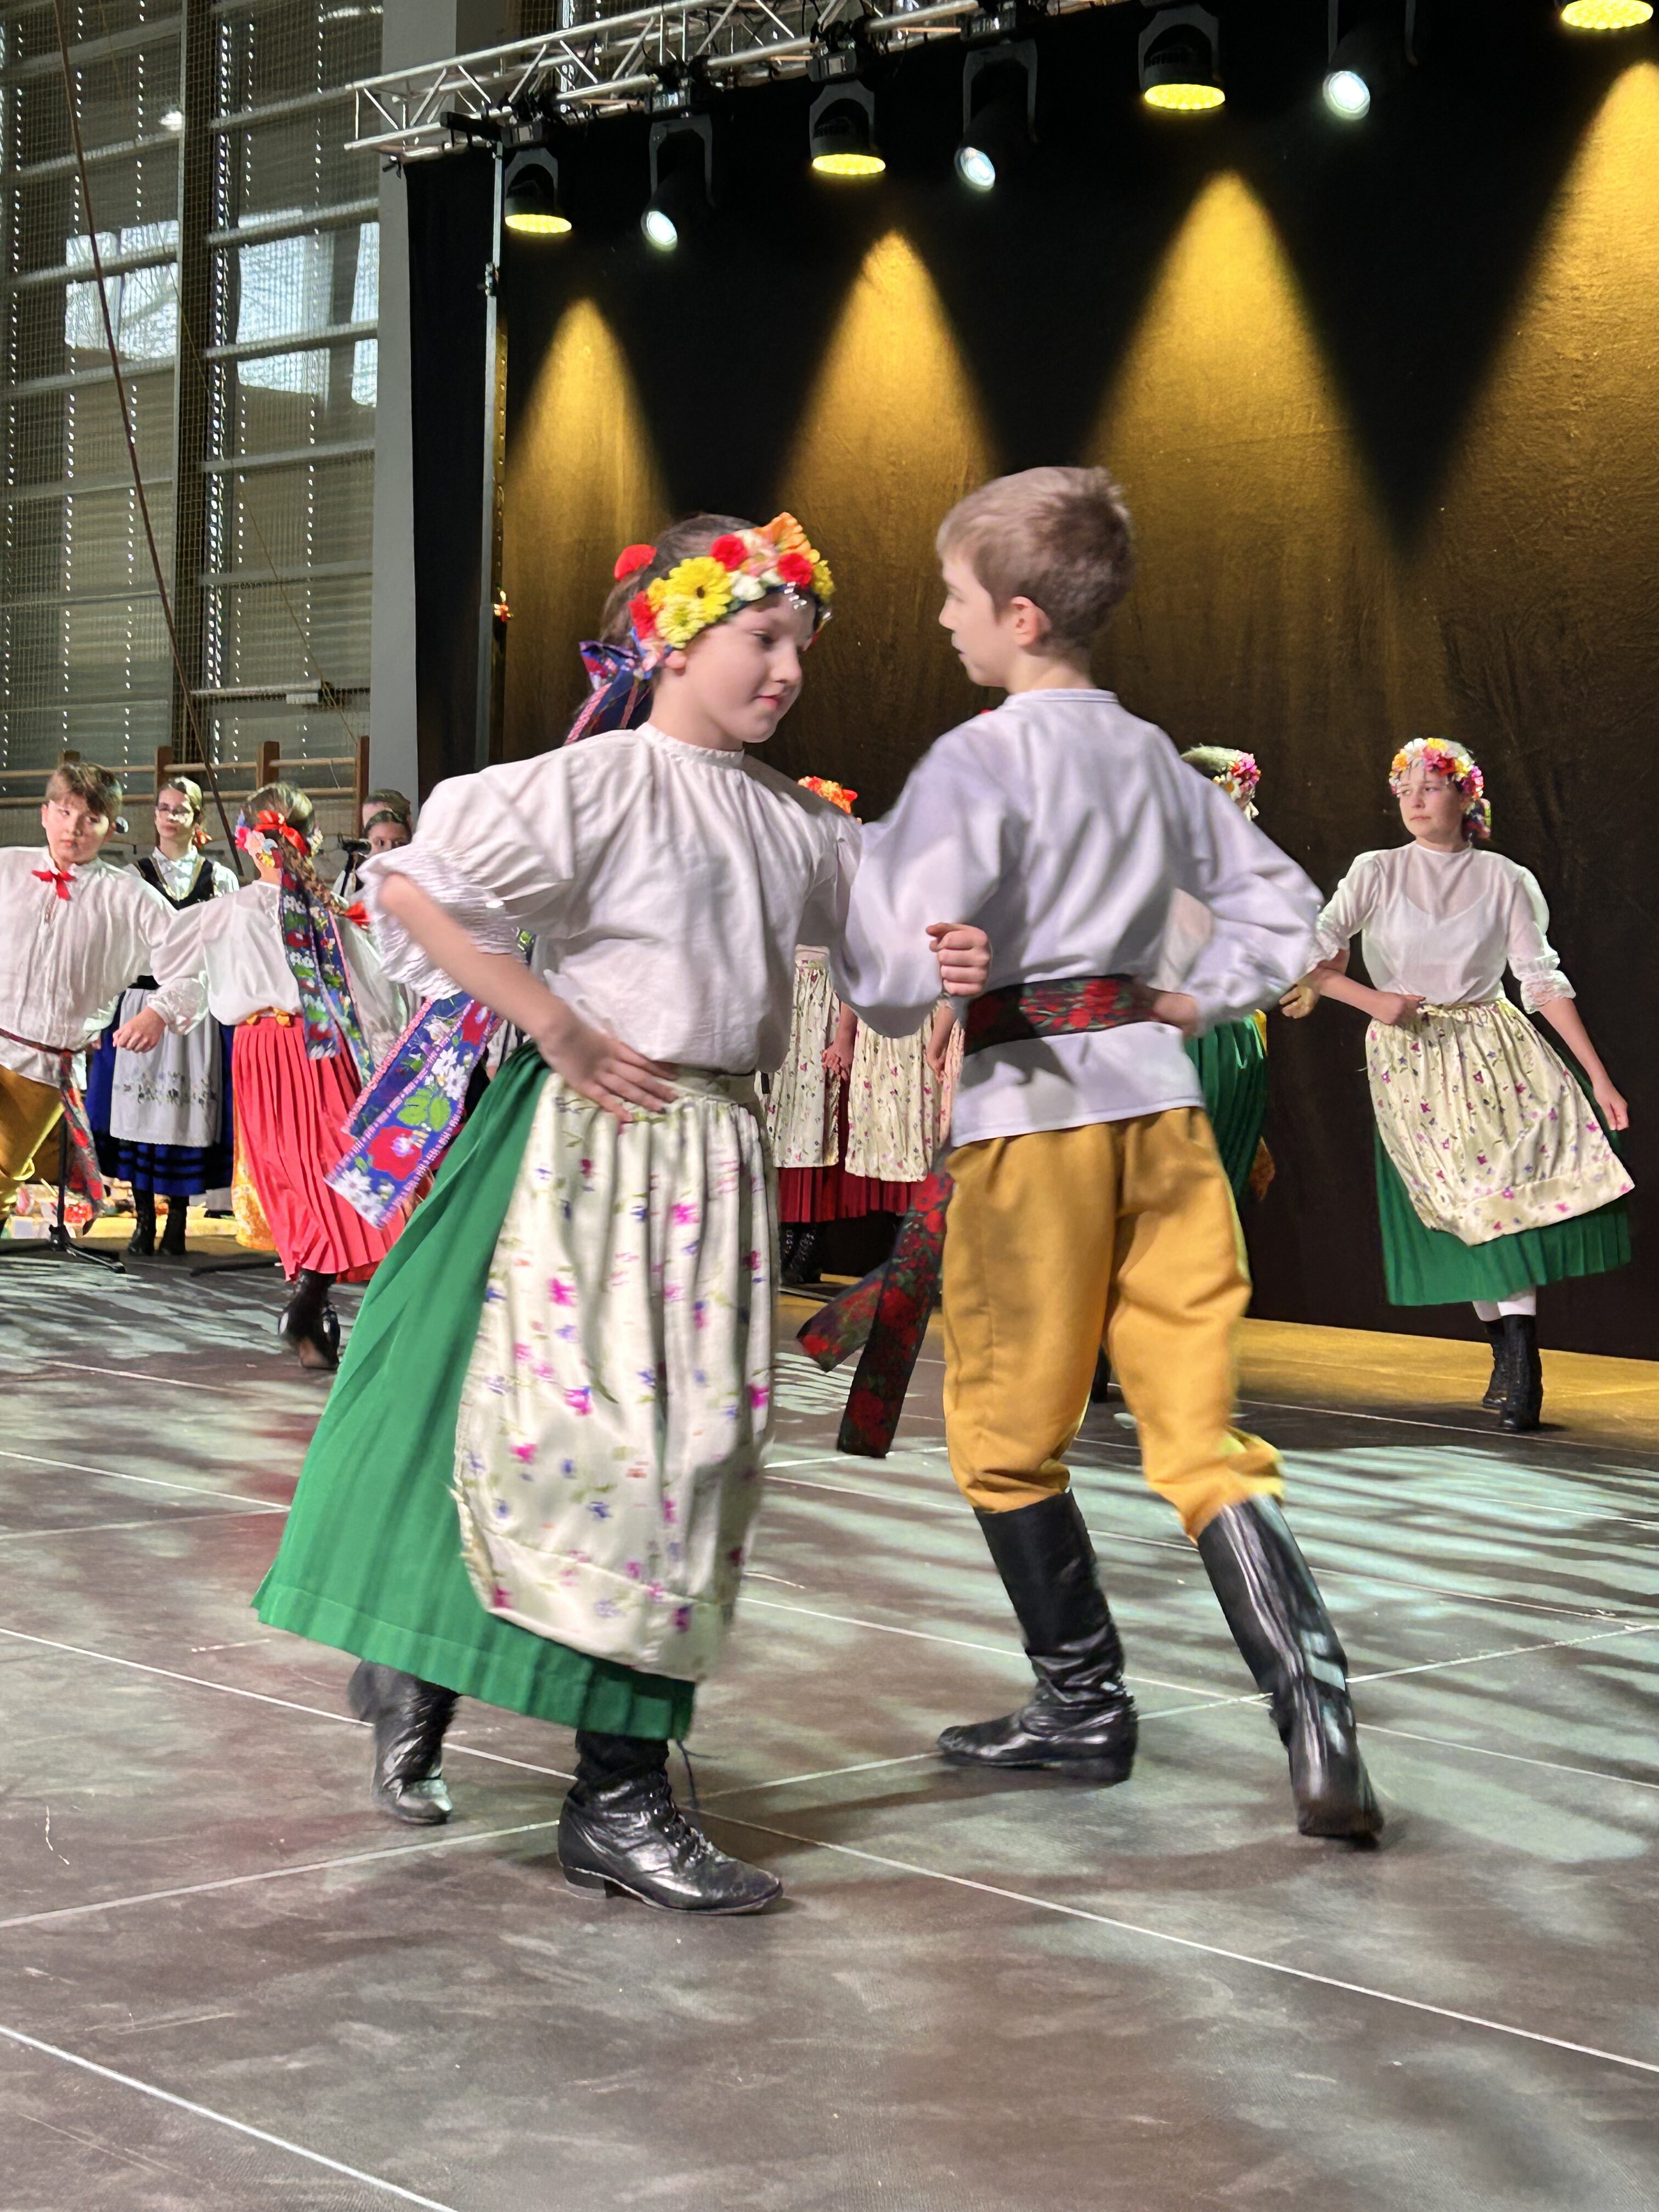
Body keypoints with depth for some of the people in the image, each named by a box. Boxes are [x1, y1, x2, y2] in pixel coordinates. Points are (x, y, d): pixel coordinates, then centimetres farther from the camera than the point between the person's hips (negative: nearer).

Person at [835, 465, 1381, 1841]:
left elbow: (904, 980, -17)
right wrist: (1200, 1005, 16)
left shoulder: (979, 760, -9)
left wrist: (847, 869, 0)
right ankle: (1317, 1717, -10)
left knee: (1006, 1434, 11)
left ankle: (1084, 1704, 20)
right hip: (1161, 1098, 6)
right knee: (1201, 1430, 4)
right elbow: (1281, 909, 22)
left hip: (1032, 1106, -6)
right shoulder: (1152, 757, 14)